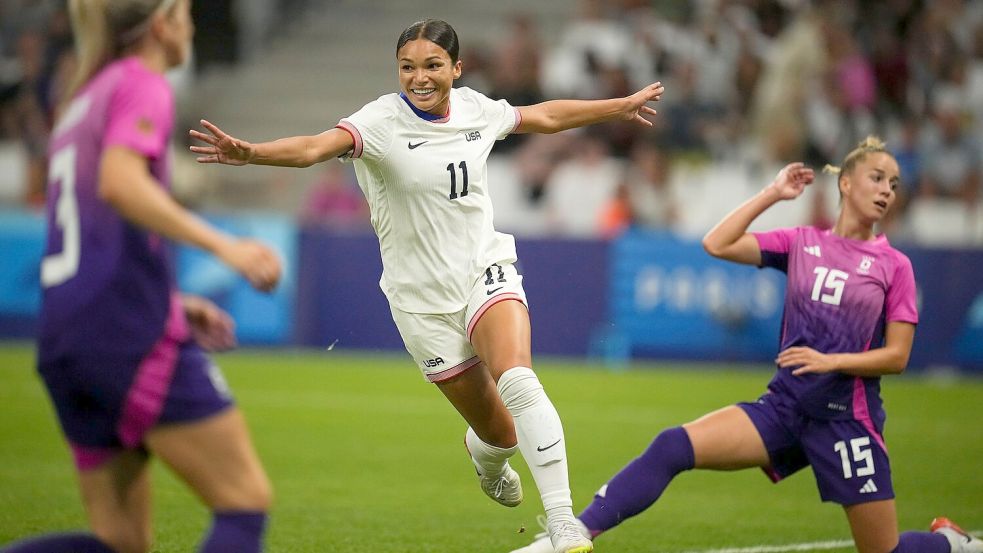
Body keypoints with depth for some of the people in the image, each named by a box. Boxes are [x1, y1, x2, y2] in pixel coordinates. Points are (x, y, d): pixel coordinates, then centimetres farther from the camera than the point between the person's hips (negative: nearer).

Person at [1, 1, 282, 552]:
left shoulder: (83, 101, 24)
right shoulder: (142, 86, -2)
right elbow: (118, 182, -22)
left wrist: (172, 301, 24)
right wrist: (224, 246, -26)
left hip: (64, 336, 9)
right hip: (131, 331, -9)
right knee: (246, 500, -5)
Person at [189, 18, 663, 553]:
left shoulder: (476, 109, 0)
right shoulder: (383, 120, -15)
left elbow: (546, 115, 20)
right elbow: (317, 146, -33)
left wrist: (622, 106, 31)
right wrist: (250, 152, -53)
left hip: (486, 269, 2)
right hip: (423, 298, -2)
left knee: (517, 379, -27)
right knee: (501, 433, 2)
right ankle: (486, 453, 43)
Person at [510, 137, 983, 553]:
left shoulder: (894, 265, -1)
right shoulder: (801, 243, 6)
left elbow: (897, 356, -4)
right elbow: (717, 244, -2)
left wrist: (831, 360, -18)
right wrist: (773, 194, -1)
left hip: (847, 419, -2)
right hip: (785, 405, 2)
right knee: (673, 447, -18)